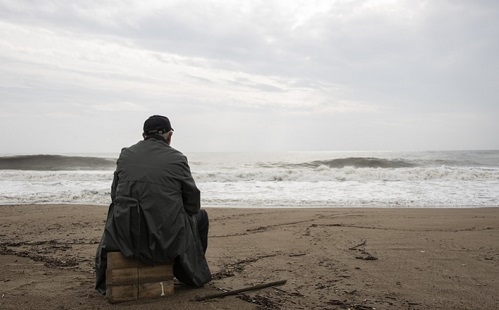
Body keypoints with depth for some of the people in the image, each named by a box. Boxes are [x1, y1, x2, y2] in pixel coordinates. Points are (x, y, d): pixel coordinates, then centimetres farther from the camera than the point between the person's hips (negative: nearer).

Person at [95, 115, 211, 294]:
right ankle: (192, 275, 38)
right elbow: (193, 201, -1)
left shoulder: (125, 154, 4)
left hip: (125, 236, 4)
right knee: (200, 215, 26)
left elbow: (115, 195, 10)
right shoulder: (177, 159, -6)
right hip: (166, 237, -3)